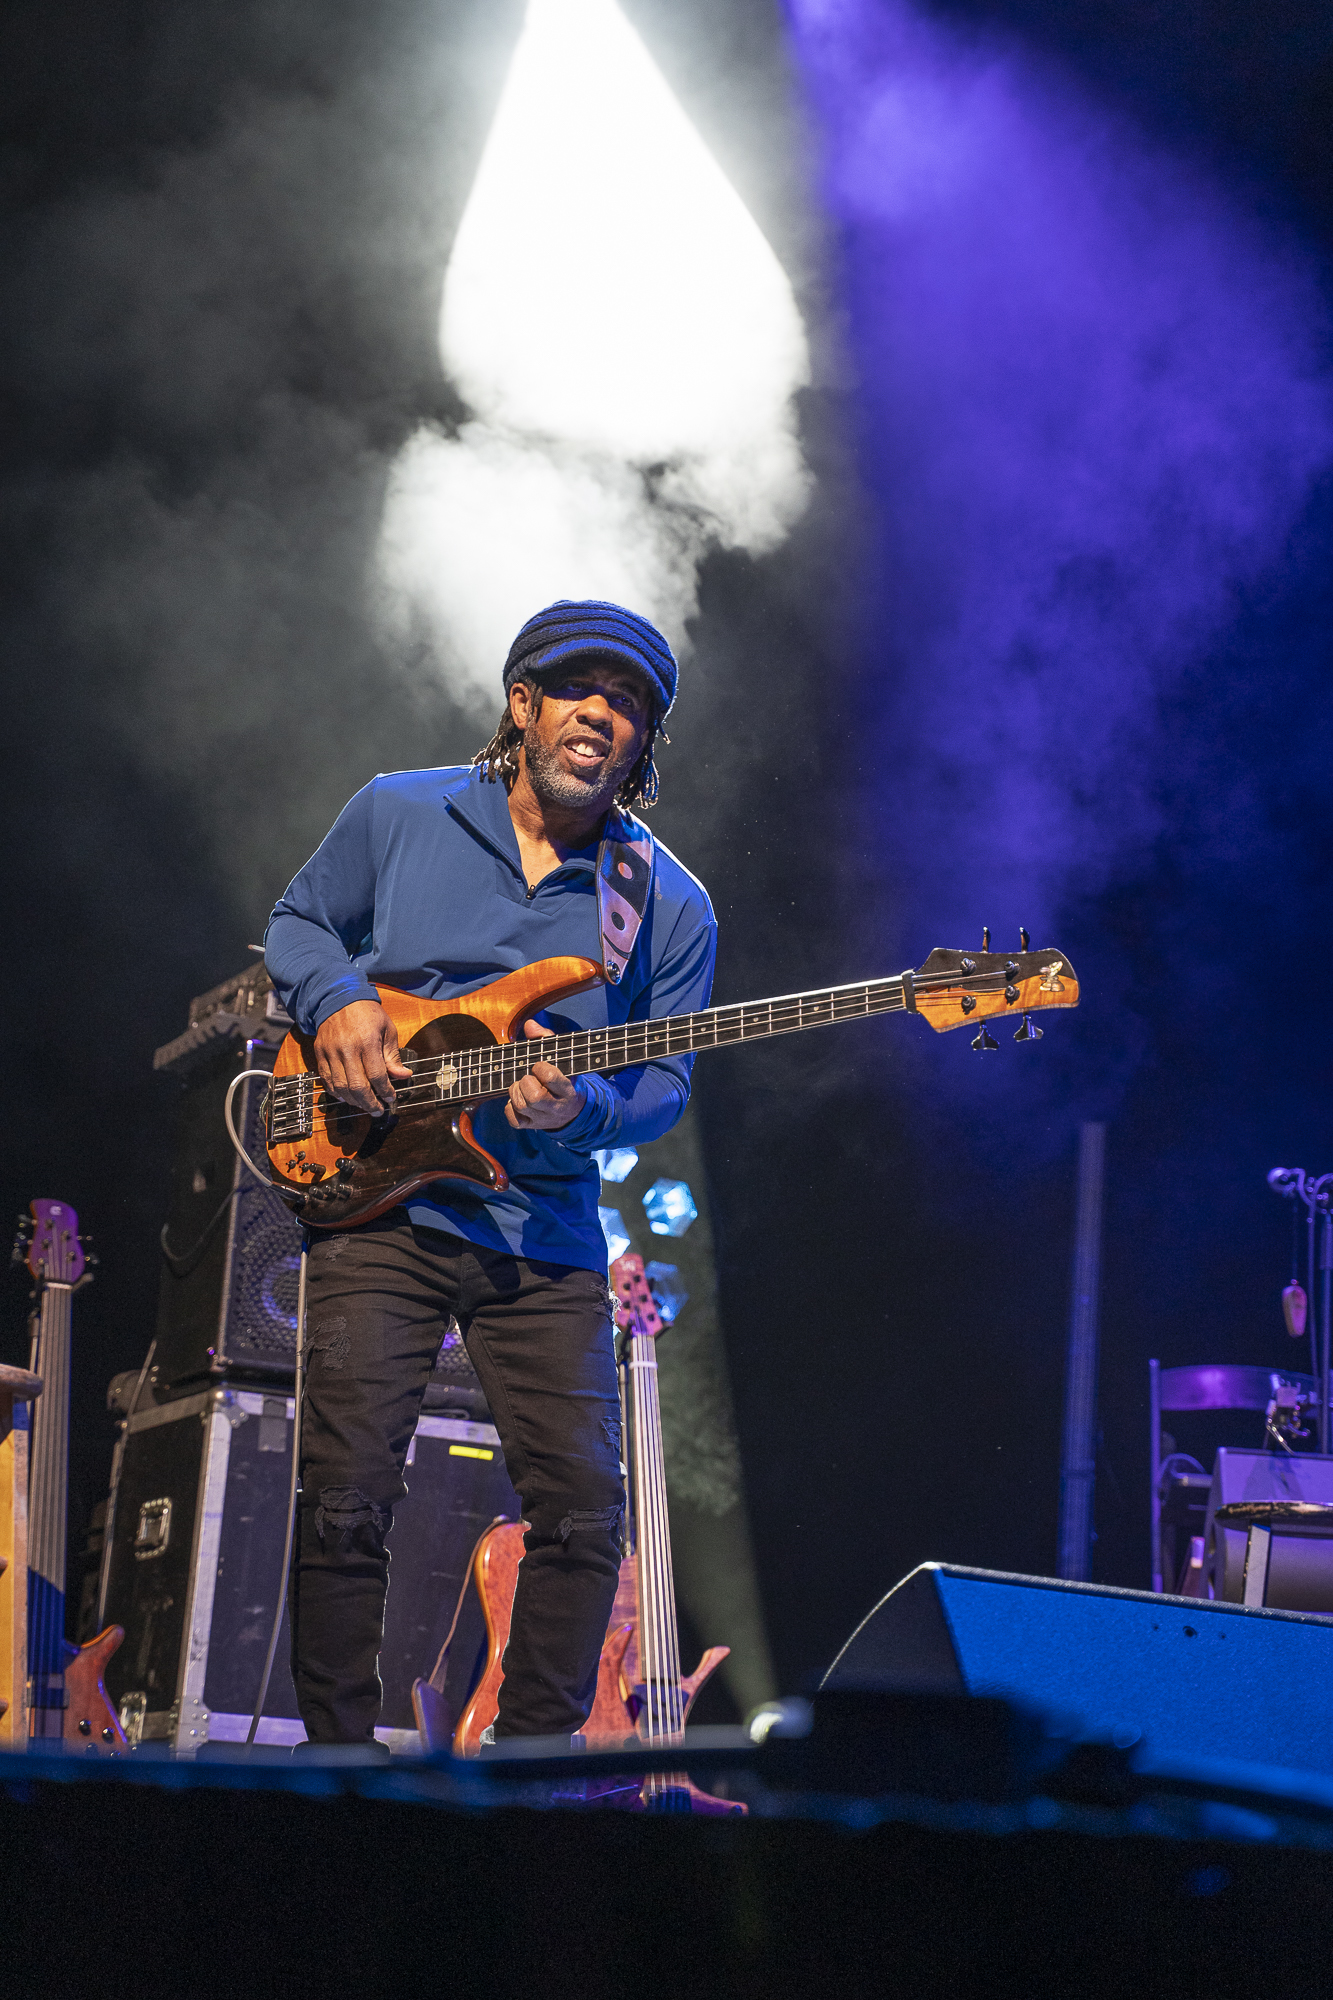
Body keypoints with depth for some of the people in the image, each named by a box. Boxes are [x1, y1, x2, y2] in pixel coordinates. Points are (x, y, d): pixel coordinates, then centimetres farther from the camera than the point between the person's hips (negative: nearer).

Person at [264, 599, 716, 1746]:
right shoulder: (398, 814, 3)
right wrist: (335, 1000, -8)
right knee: (346, 1501, -5)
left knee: (584, 1508, -3)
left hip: (548, 1233, 1)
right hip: (382, 1207, -1)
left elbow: (666, 1082, 5)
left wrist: (580, 1112, -17)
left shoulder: (670, 907, 2)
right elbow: (297, 924, 15)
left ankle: (534, 1752, 14)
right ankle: (337, 1757, 10)